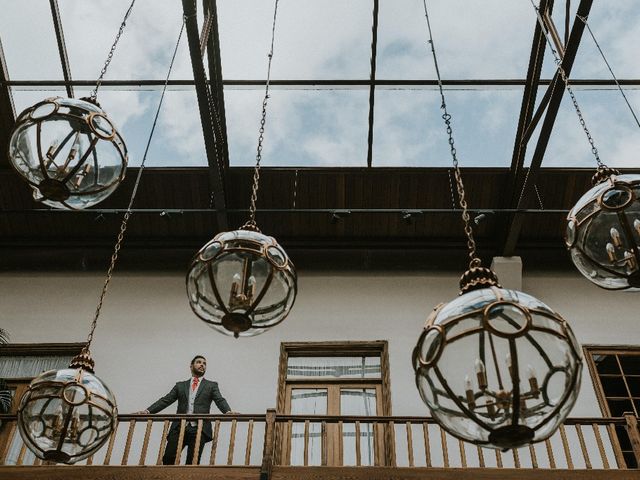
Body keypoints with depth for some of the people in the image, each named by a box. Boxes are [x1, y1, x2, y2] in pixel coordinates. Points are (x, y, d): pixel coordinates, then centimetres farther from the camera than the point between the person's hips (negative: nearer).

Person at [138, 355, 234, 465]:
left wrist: (228, 411, -22)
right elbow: (165, 400, 13)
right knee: (168, 458, -10)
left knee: (193, 462, -7)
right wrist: (147, 411, -2)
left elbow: (220, 400, 1)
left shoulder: (211, 385, 16)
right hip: (179, 427, 2)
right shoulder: (180, 385, 21)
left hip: (199, 429, -2)